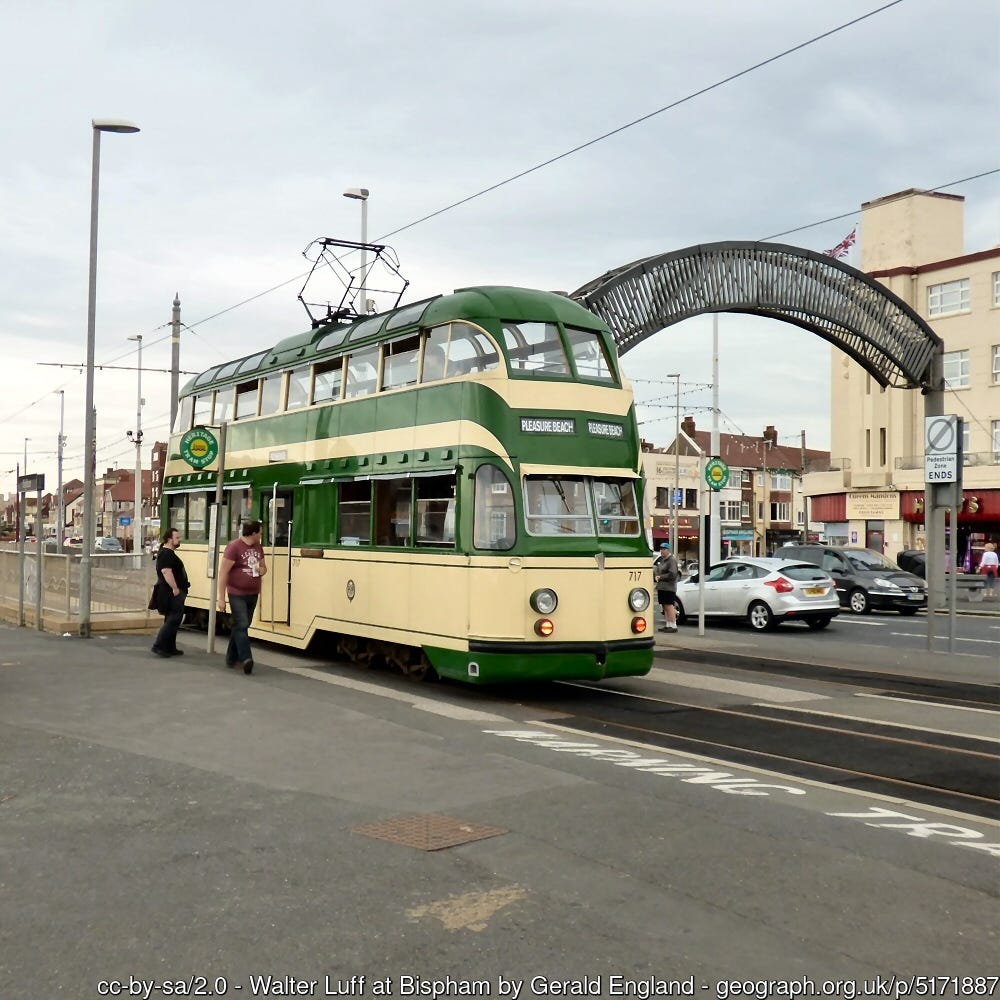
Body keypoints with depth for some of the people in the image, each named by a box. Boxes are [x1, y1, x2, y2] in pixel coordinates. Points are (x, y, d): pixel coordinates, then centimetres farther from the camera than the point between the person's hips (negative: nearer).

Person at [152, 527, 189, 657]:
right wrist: (175, 588, -28)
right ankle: (158, 646, -8)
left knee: (172, 620, 14)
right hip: (171, 593, -11)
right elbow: (166, 572, -28)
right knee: (173, 620, -9)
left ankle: (170, 648, 19)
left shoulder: (169, 553, 17)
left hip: (172, 593, 11)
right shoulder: (166, 554, -17)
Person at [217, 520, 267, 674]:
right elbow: (223, 572, -15)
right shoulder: (234, 547, -14)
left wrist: (261, 570, -5)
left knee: (242, 626, 12)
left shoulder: (258, 547, 8)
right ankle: (246, 659, -18)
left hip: (253, 594, 7)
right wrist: (221, 598, -18)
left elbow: (264, 567, 23)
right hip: (237, 595, -7)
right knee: (241, 626, -13)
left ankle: (232, 658, 22)